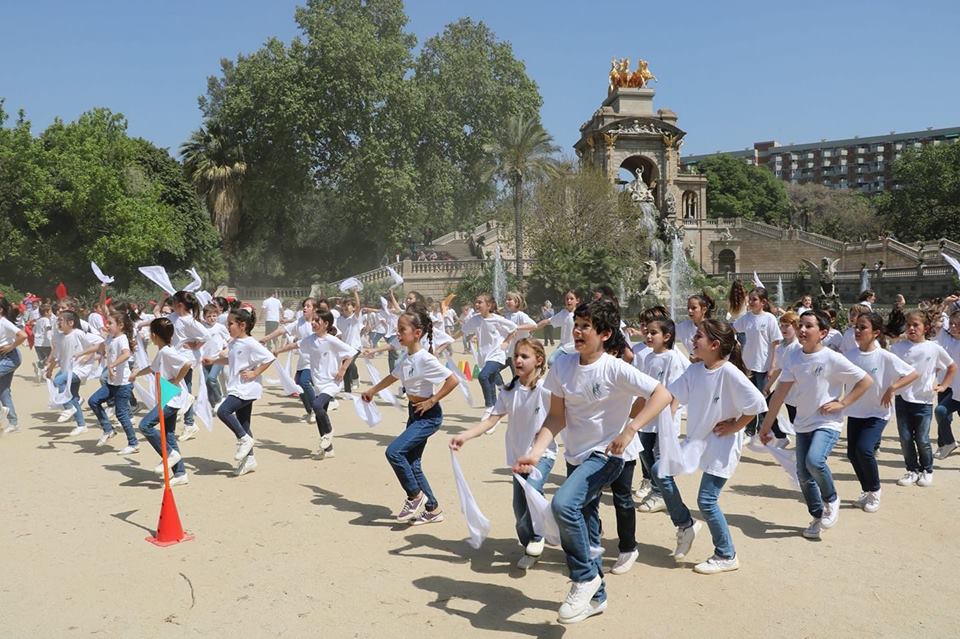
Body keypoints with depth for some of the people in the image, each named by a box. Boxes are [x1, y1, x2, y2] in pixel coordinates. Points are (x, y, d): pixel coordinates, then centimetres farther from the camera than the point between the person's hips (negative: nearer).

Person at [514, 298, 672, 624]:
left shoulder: (615, 369, -17)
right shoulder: (563, 363, -3)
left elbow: (662, 394, -23)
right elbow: (556, 416, 0)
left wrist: (630, 429, -31)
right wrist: (535, 452, -11)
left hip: (605, 455, -6)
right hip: (575, 457, 6)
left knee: (563, 504, -28)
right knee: (585, 529, 15)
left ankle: (586, 577, -5)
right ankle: (596, 596, 37)